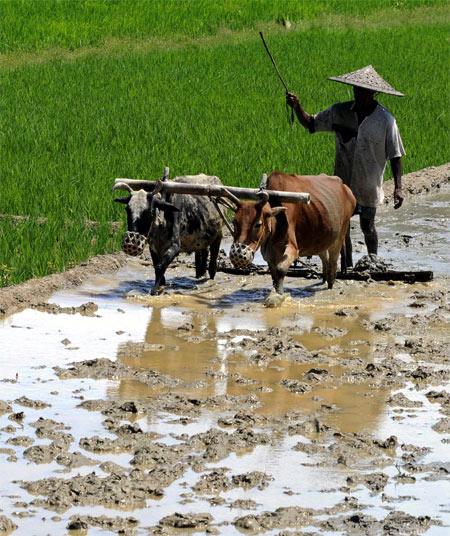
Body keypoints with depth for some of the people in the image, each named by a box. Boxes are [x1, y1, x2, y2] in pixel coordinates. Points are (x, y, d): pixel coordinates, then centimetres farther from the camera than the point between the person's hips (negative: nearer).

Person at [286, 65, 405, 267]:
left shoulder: (385, 120, -13)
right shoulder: (340, 112, -3)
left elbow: (395, 156, -9)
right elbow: (311, 124, 8)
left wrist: (398, 187, -15)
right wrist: (297, 107, -12)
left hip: (369, 185, -3)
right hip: (343, 182, 3)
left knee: (367, 227, 10)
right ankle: (347, 267, 17)